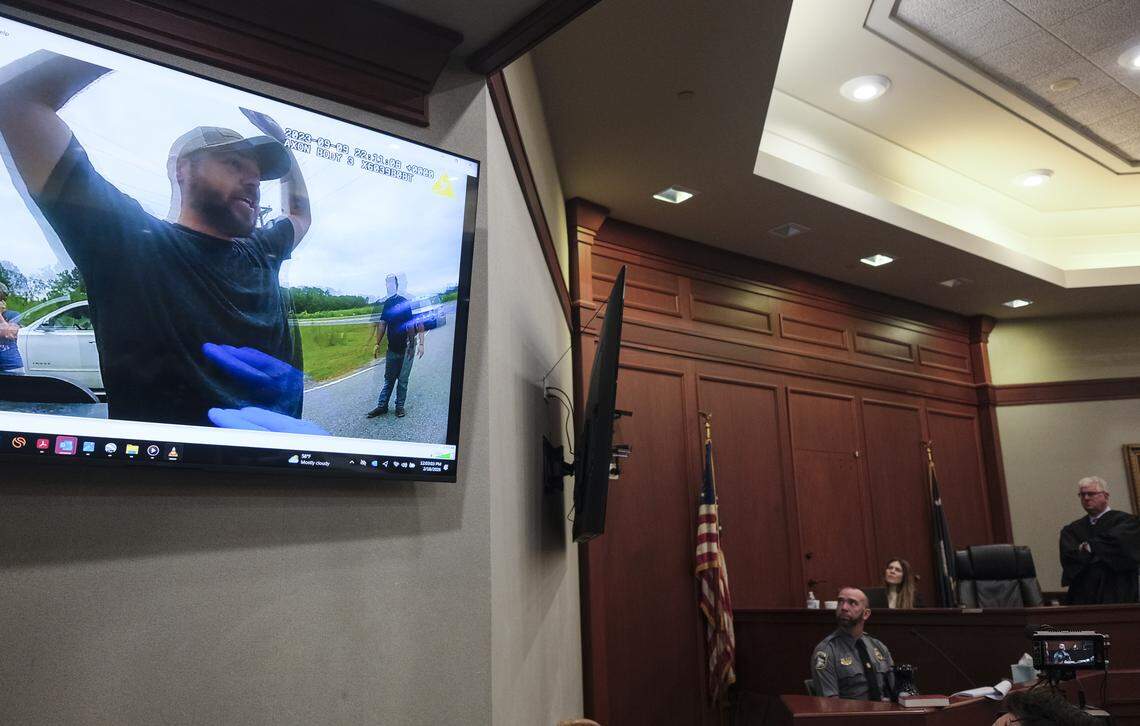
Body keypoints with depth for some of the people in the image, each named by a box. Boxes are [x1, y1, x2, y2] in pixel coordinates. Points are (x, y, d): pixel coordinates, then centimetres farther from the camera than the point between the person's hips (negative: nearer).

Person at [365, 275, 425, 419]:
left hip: (407, 347, -4)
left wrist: (421, 343, -14)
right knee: (389, 379, 10)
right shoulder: (386, 304, 3)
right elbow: (382, 324, 12)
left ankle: (400, 406, 15)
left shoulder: (409, 301, -11)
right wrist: (377, 344, 11)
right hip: (392, 347, 4)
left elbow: (419, 323, -9)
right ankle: (382, 406, 15)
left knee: (403, 379, 4)